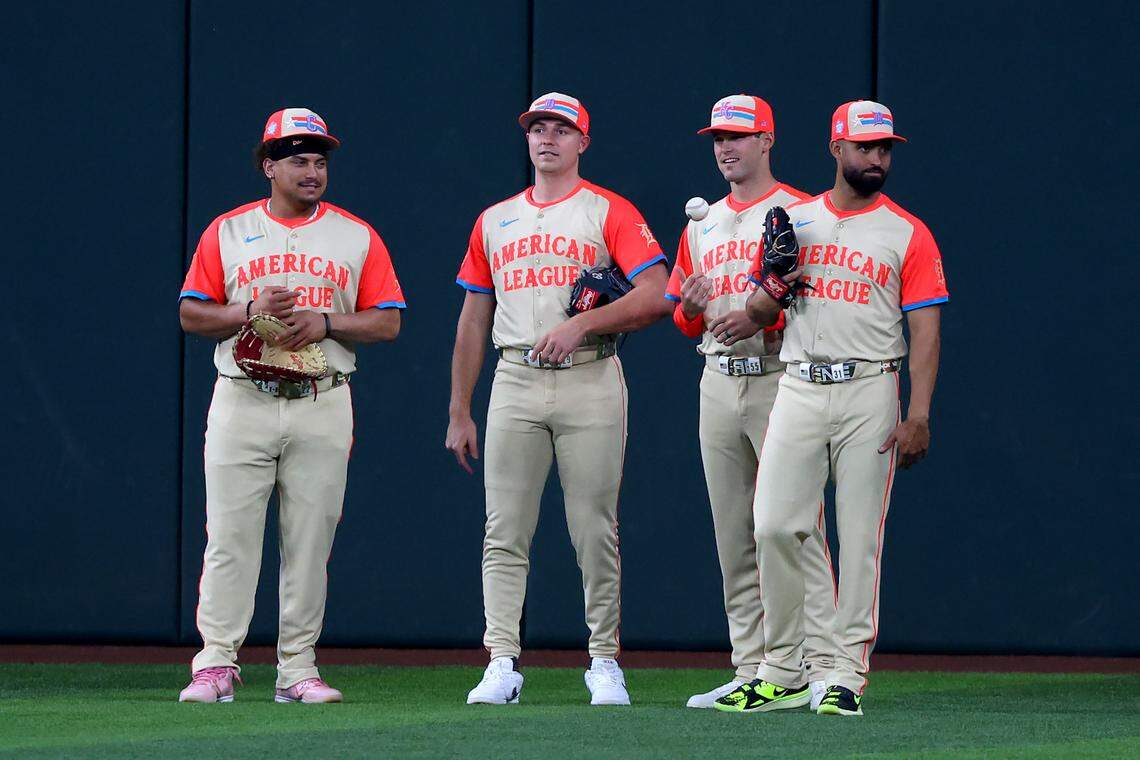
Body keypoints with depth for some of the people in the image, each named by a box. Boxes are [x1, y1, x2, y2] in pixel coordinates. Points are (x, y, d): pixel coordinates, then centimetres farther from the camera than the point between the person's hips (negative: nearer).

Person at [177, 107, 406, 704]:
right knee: (229, 537, -5)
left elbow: (387, 322, 5)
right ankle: (216, 664, -3)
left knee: (309, 541, 1)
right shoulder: (227, 232, 8)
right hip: (243, 402, -1)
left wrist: (325, 323, -11)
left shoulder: (357, 237, 9)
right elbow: (191, 315, 6)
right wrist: (251, 312, -12)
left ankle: (298, 668, 5)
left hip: (322, 406, 1)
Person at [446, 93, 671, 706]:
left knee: (595, 531, -2)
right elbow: (473, 321, 17)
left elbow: (657, 295, -10)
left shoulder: (609, 213, 3)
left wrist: (582, 324, -18)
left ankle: (604, 662, 6)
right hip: (516, 384, 3)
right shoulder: (494, 221, 17)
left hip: (590, 383, -3)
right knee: (505, 534, -2)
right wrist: (458, 412, 12)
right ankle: (502, 664, -2)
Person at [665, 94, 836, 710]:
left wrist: (760, 319, -20)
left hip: (779, 379, -7)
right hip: (719, 381, 7)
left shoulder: (798, 213, -2)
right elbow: (686, 323, 21)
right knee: (733, 537, 6)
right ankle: (750, 671, 9)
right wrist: (691, 307, -2)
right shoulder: (702, 225, 18)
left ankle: (822, 668, -15)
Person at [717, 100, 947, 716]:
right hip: (798, 388, 3)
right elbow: (757, 313, 17)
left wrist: (919, 416, -13)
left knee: (860, 538, -4)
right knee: (774, 527, -4)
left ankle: (847, 677, 1)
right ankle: (781, 674, 6)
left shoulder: (908, 234, 3)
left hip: (869, 393, -3)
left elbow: (925, 330, -3)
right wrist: (772, 292, -8)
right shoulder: (792, 221, 13)